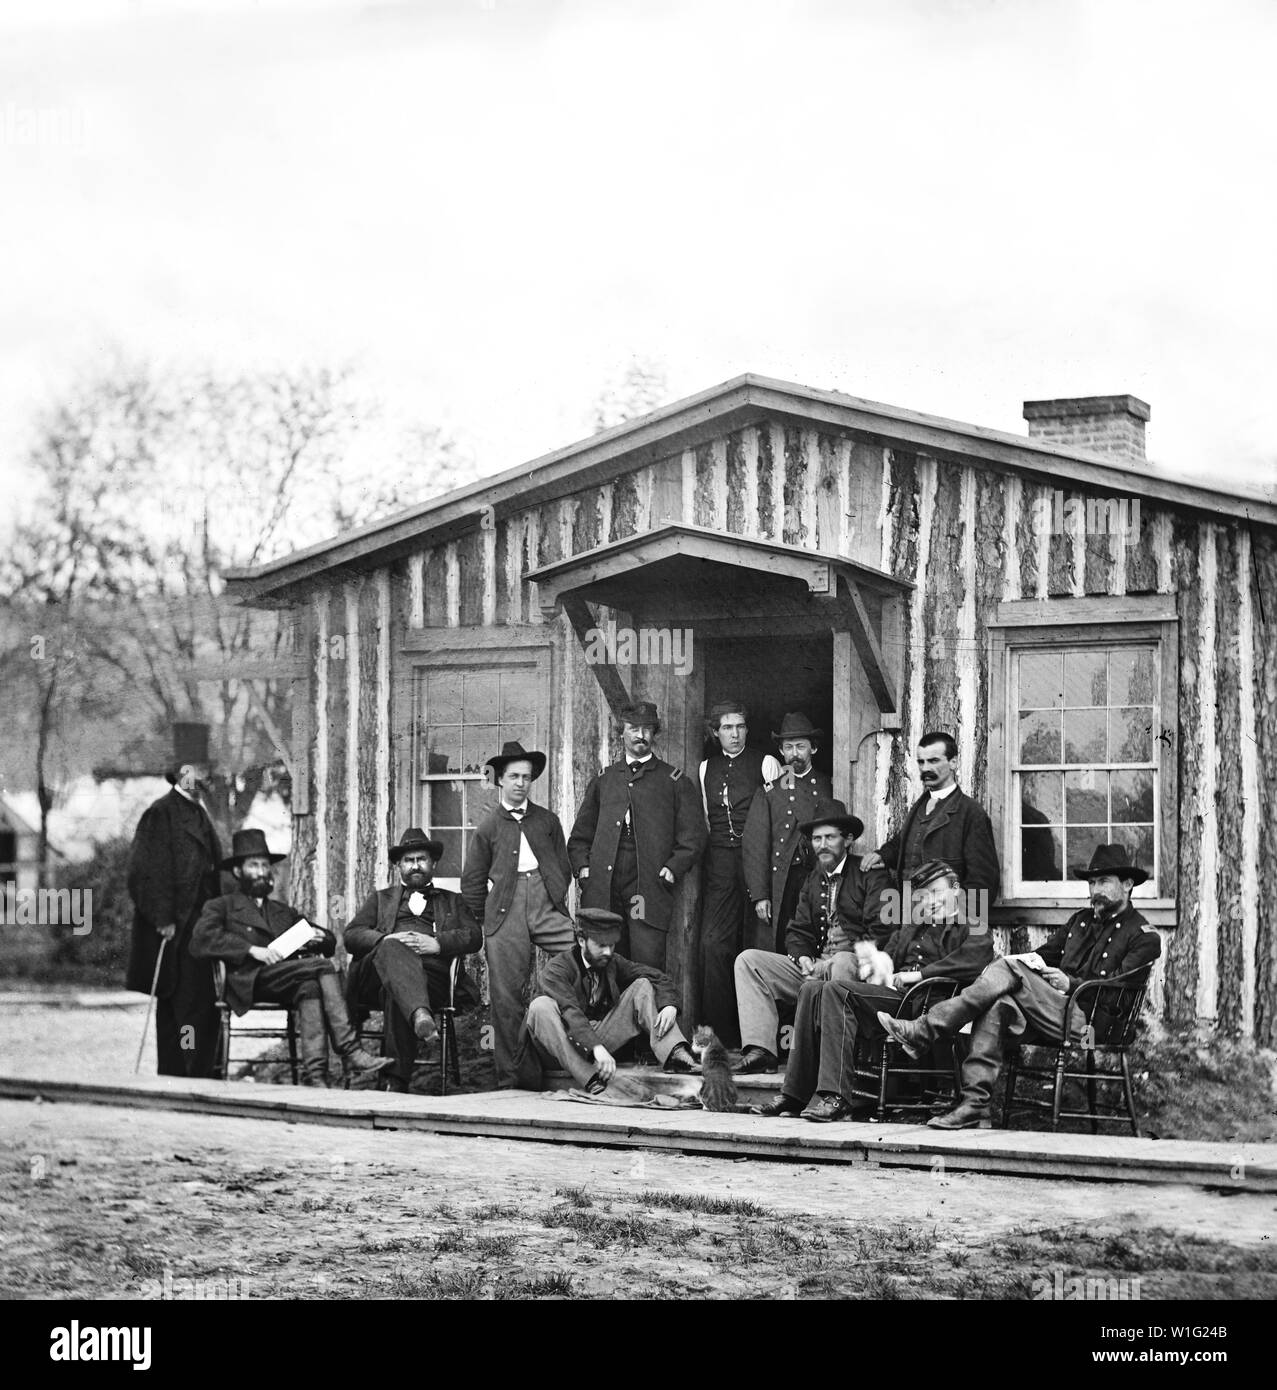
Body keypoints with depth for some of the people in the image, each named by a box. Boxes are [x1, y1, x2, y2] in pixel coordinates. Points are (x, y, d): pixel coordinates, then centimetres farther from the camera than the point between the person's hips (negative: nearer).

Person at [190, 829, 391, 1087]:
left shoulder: (285, 912, 36)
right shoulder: (220, 907, 19)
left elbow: (330, 942, 30)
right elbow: (201, 942, -3)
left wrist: (318, 938, 3)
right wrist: (252, 950, -14)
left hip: (290, 982, 5)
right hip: (251, 979, -5)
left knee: (310, 986, -34)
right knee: (322, 967, -28)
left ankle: (314, 1073, -46)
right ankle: (350, 1052, -38)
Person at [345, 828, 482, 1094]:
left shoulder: (452, 901, 32)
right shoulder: (380, 899, 33)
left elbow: (474, 936, 13)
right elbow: (351, 935, 16)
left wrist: (437, 943, -5)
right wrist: (386, 939, -4)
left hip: (431, 975, 0)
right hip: (379, 969, 0)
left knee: (397, 992, -37)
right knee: (392, 950, -38)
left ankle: (396, 1079, -45)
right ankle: (420, 1015, -65)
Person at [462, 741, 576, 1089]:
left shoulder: (547, 821, 16)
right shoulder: (488, 827, 11)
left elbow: (564, 868, 21)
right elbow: (472, 883, 14)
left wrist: (555, 903, 9)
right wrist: (487, 921, 8)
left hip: (547, 905, 1)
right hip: (504, 912, -1)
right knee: (506, 996, -4)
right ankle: (510, 1074, 3)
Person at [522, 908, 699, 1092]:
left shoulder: (613, 963, 5)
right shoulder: (556, 970, -13)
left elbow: (659, 977, 4)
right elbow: (570, 1013, -29)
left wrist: (669, 1005, -19)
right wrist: (596, 1048, -44)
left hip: (602, 1039, 5)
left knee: (643, 986, -5)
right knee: (541, 1006, -34)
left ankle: (674, 1055, -26)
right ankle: (591, 1081, -46)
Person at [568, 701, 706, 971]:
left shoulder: (674, 781, 11)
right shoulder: (604, 780, 20)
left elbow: (693, 836, 5)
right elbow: (580, 834, 22)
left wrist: (672, 869, -8)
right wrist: (582, 866, 6)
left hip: (649, 887, -3)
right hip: (602, 889, 3)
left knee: (648, 964, -12)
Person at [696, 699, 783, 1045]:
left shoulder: (765, 764, 4)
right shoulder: (706, 768, 16)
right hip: (719, 862, 3)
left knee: (758, 944, -4)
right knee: (713, 942, -7)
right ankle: (720, 1033, -1)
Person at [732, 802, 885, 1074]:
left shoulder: (870, 875, -1)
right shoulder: (813, 879, 20)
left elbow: (878, 933, -10)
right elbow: (797, 932, 18)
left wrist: (851, 955, -20)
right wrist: (803, 958, -4)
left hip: (854, 964, -7)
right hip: (814, 967, 7)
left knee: (842, 963, -41)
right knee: (747, 960, -6)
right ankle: (760, 1049, -21)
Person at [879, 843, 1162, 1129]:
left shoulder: (1144, 936, 4)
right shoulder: (1081, 920, 28)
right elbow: (1047, 953, 26)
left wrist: (1071, 983, -16)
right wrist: (1029, 961, 2)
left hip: (1086, 1020, -7)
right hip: (1055, 1006, 7)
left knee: (1009, 970, -23)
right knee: (997, 1005, -26)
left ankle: (924, 1032, -29)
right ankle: (975, 1102, -33)